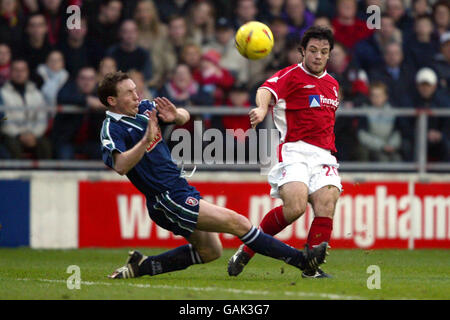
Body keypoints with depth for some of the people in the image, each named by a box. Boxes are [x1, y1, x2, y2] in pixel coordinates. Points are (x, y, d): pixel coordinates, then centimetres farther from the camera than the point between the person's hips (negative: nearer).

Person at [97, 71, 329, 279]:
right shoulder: (112, 129, -14)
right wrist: (146, 140, -41)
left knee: (210, 251, 18)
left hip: (180, 189, 10)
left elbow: (185, 116, 13)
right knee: (236, 222, -13)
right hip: (169, 200, -10)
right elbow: (120, 166, -31)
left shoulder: (143, 108, 9)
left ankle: (142, 266, 19)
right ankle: (301, 259, -10)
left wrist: (176, 115, -10)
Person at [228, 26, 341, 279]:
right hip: (294, 151, -6)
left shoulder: (333, 84, 23)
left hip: (324, 155, 6)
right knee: (295, 207, -25)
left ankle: (312, 268, -14)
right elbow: (267, 90, -21)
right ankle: (246, 250, -5)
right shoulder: (291, 75, 1)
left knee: (326, 203, -19)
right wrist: (262, 108, -42)